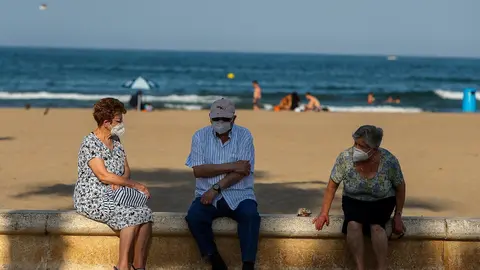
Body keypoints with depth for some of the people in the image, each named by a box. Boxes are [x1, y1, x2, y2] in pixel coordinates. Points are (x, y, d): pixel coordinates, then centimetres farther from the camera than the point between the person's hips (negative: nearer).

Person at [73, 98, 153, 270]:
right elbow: (103, 175, -20)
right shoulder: (90, 144, -13)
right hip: (92, 199, -7)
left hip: (114, 196, 7)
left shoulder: (115, 140, 13)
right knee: (131, 215, -28)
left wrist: (120, 182, -8)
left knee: (145, 213, -19)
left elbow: (126, 169, 16)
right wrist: (135, 185, -15)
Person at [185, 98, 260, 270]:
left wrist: (216, 188, -18)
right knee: (194, 217, -28)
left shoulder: (244, 136, -1)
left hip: (238, 195, -1)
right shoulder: (200, 136, 2)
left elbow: (243, 171, -10)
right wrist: (231, 166, -14)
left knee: (251, 215, -31)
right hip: (208, 195, 1)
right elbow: (198, 170, -9)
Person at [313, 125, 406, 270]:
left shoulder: (389, 161, -21)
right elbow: (332, 185, -5)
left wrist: (398, 216, -4)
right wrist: (324, 213, -6)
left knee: (376, 226, -33)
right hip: (354, 201, 1)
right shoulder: (344, 158, -20)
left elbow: (400, 187, -4)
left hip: (382, 203, -1)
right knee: (353, 224, -32)